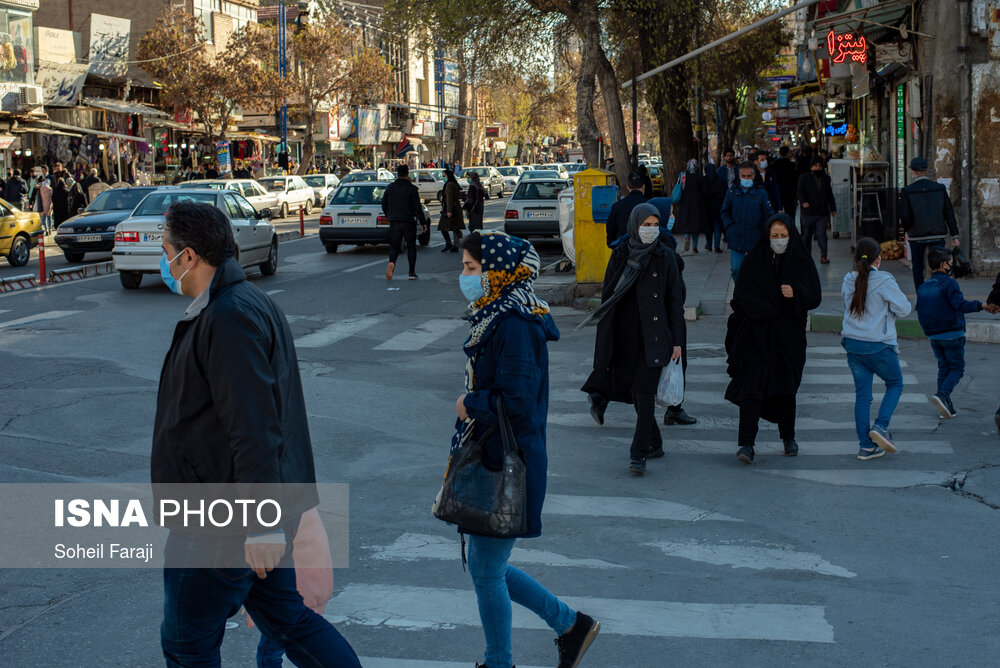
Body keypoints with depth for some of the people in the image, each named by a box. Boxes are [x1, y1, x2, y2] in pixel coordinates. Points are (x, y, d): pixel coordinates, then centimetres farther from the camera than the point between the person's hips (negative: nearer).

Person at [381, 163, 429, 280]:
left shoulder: (390, 187, 4)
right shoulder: (412, 189, -7)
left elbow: (384, 204, 12)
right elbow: (418, 207, -9)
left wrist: (388, 216, 28)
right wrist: (423, 222, -2)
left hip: (394, 222, 2)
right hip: (409, 222, -2)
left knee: (394, 247, 5)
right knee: (411, 247, 11)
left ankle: (391, 263, -27)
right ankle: (412, 273, 10)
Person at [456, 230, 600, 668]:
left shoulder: (514, 327, -20)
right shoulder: (493, 318, 10)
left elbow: (516, 403, -26)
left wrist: (469, 404, -11)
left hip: (506, 467, -10)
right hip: (487, 461, 10)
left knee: (486, 569, 3)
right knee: (488, 566, 17)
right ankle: (570, 624, 28)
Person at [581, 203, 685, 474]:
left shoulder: (665, 256, -2)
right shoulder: (620, 254, 3)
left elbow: (675, 299, 0)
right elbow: (608, 295, 7)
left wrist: (677, 340, -4)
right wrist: (605, 337, 4)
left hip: (654, 335, -3)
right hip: (626, 335, 3)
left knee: (644, 392, -8)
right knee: (631, 389, 9)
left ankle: (639, 454, -4)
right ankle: (654, 443, 27)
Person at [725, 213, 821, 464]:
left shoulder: (801, 262, 3)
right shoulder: (755, 260, 1)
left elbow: (815, 297, -1)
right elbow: (740, 297, 0)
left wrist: (796, 293, -20)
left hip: (788, 336, 1)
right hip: (757, 333, -1)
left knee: (786, 387, 11)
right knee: (753, 385, -12)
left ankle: (788, 437, 29)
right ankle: (747, 443, -16)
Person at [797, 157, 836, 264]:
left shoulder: (826, 178, 14)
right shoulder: (804, 178, 4)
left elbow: (830, 194, 20)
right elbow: (800, 191, -6)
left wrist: (833, 208, 19)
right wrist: (804, 201, -24)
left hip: (822, 212, 1)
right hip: (808, 212, -1)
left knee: (821, 234, -11)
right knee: (807, 235, 7)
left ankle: (823, 256, -10)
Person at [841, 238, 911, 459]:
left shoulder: (848, 281, 2)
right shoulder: (884, 281, -14)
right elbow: (904, 309, -11)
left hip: (853, 344, 5)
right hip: (879, 345, -5)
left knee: (862, 394, 9)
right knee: (895, 384, 17)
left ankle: (865, 445, 8)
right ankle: (880, 427, -1)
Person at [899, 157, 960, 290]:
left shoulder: (907, 191, -9)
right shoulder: (940, 188, -2)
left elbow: (905, 217, -10)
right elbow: (949, 213, 1)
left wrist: (906, 229, 12)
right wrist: (954, 235, 7)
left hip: (917, 236, -1)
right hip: (937, 235, 1)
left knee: (918, 269, 11)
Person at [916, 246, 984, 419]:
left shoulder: (922, 287, 9)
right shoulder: (949, 283, -12)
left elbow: (920, 314, 13)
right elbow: (960, 305, -26)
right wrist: (981, 305, -29)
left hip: (934, 336, 6)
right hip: (952, 334, -6)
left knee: (943, 368, 14)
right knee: (957, 368, 3)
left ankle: (947, 407, 8)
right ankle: (942, 395, -19)